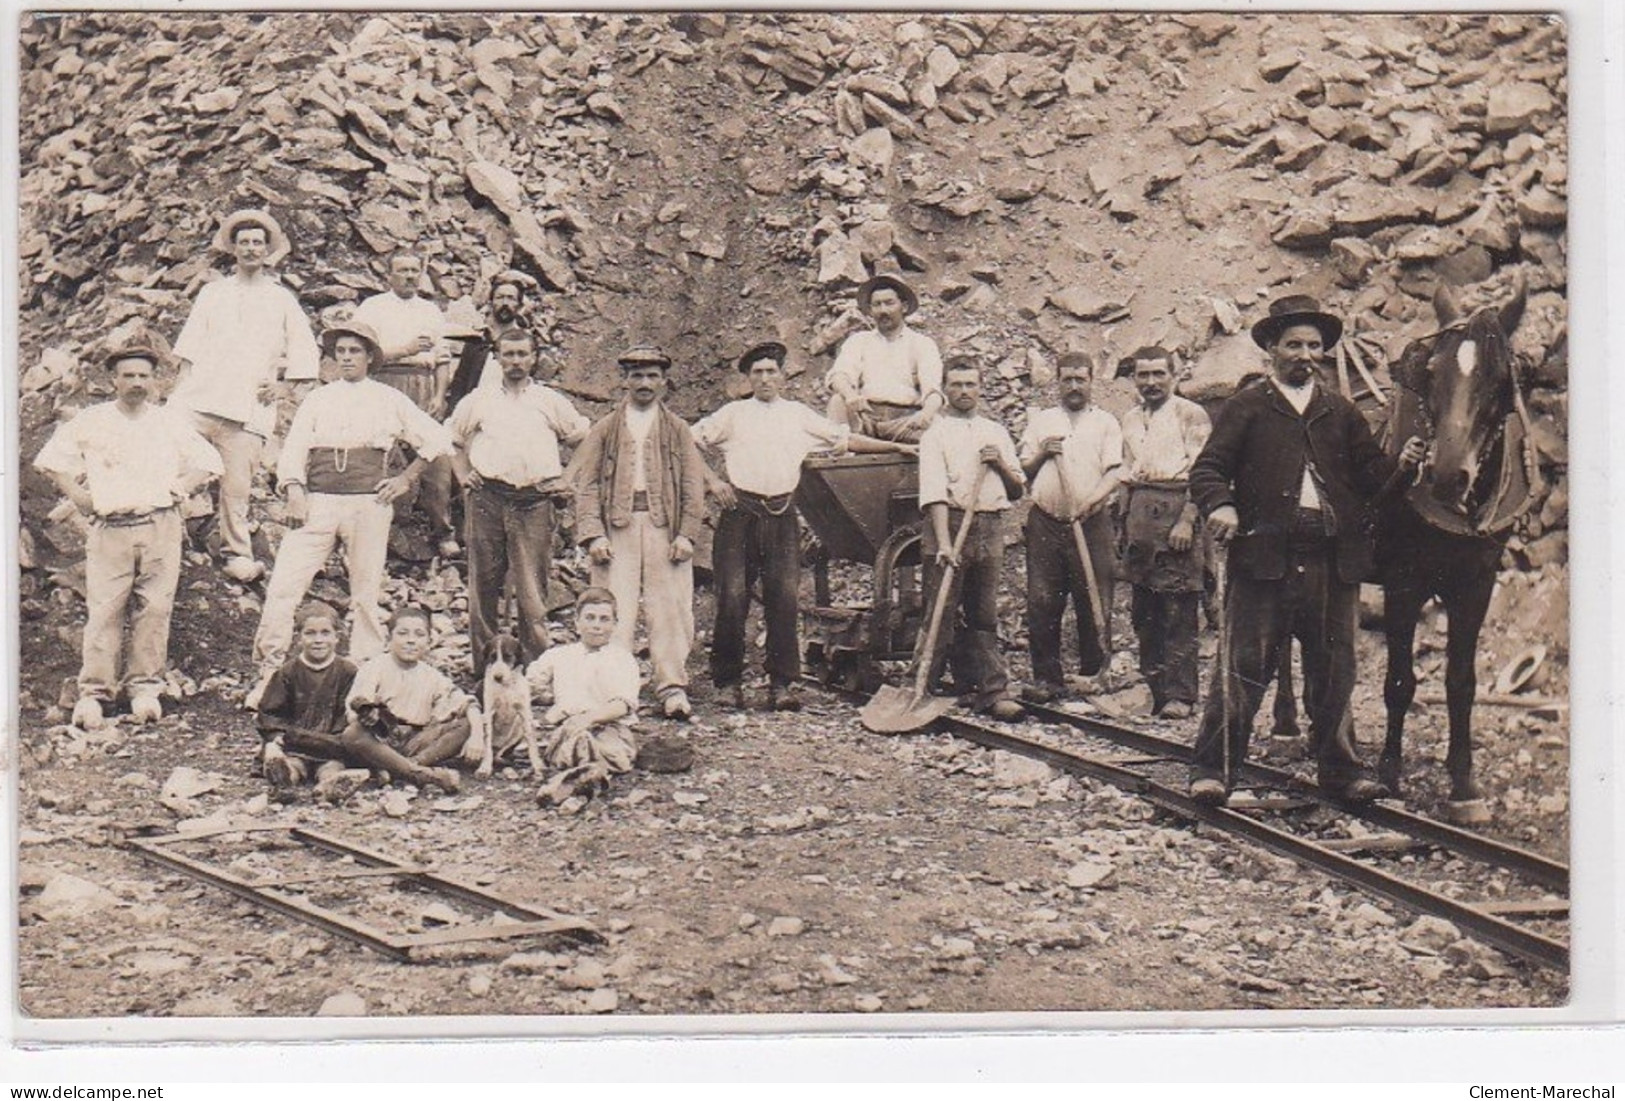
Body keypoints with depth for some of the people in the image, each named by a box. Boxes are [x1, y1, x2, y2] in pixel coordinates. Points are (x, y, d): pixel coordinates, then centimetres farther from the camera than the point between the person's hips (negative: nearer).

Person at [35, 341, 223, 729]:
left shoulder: (171, 423, 12)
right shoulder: (91, 421, 9)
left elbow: (208, 463, 19)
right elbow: (50, 460, 14)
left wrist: (179, 491, 7)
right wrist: (79, 497, 6)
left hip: (160, 527, 1)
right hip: (110, 528, -1)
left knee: (154, 609, -2)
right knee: (104, 610, -6)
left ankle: (145, 687, 6)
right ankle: (94, 692, -1)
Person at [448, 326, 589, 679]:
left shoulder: (551, 401, 11)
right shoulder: (478, 400, 12)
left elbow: (583, 439, 19)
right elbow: (450, 438, 25)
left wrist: (563, 476, 10)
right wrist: (462, 474, 13)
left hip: (534, 501, -1)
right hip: (487, 499, 1)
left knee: (532, 589, -4)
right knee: (483, 584, 3)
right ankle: (483, 666, 10)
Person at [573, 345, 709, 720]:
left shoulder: (677, 430, 13)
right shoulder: (605, 430, 11)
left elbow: (693, 485, 8)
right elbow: (589, 485, 6)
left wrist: (686, 534, -3)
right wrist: (594, 533, -6)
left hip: (664, 527, 0)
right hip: (617, 527, 0)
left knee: (670, 610, -2)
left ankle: (672, 688, 3)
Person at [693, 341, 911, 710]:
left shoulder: (797, 414, 17)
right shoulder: (734, 414, 12)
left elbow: (845, 437, 20)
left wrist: (895, 447, 18)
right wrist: (711, 482, 2)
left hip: (782, 516, 2)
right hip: (740, 512, -1)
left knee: (785, 599, -7)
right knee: (733, 598, -7)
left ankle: (782, 685, -4)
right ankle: (728, 683, 3)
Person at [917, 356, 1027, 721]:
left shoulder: (997, 433, 19)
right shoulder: (936, 433, 2)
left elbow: (1018, 489, 20)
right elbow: (934, 491, -11)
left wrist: (1001, 465, -1)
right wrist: (943, 542, -22)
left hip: (990, 527, 4)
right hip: (950, 523, -4)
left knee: (984, 615, 6)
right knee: (941, 613, -4)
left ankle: (992, 691, 5)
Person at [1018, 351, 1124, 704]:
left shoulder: (1105, 423, 12)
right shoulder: (1040, 421, 18)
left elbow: (1116, 472, 0)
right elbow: (1023, 473, 17)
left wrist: (1093, 499, -18)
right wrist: (1042, 454, -3)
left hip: (1091, 524, -1)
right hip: (1046, 522, 2)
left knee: (1095, 604, -3)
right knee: (1042, 603, -4)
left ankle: (1093, 677, 6)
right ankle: (1046, 678, 3)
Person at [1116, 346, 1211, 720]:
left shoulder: (1191, 415, 0)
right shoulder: (1131, 419, 20)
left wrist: (1187, 520, -16)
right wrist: (1125, 525, 20)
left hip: (1175, 507, -6)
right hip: (1139, 512, 7)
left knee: (1178, 610, -8)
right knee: (1143, 611, 6)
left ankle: (1179, 695, -6)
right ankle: (1155, 686, 13)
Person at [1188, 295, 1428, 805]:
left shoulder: (1342, 411, 18)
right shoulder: (1247, 407, 7)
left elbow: (1369, 474, 15)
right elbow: (1208, 468, 0)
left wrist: (1402, 463, -5)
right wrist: (1219, 505, -20)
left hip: (1334, 559, 4)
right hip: (1263, 557, -4)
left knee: (1334, 670, 11)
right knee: (1242, 667, -3)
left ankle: (1340, 767, 21)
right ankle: (1214, 768, 2)